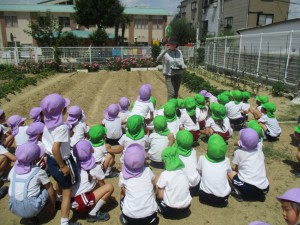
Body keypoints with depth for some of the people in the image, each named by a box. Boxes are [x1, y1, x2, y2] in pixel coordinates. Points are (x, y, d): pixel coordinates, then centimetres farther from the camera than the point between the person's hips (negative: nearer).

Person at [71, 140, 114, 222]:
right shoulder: (96, 168, -3)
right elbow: (102, 185, 10)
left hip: (71, 202, 7)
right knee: (110, 187, -5)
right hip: (80, 205, -7)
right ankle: (93, 214, -2)